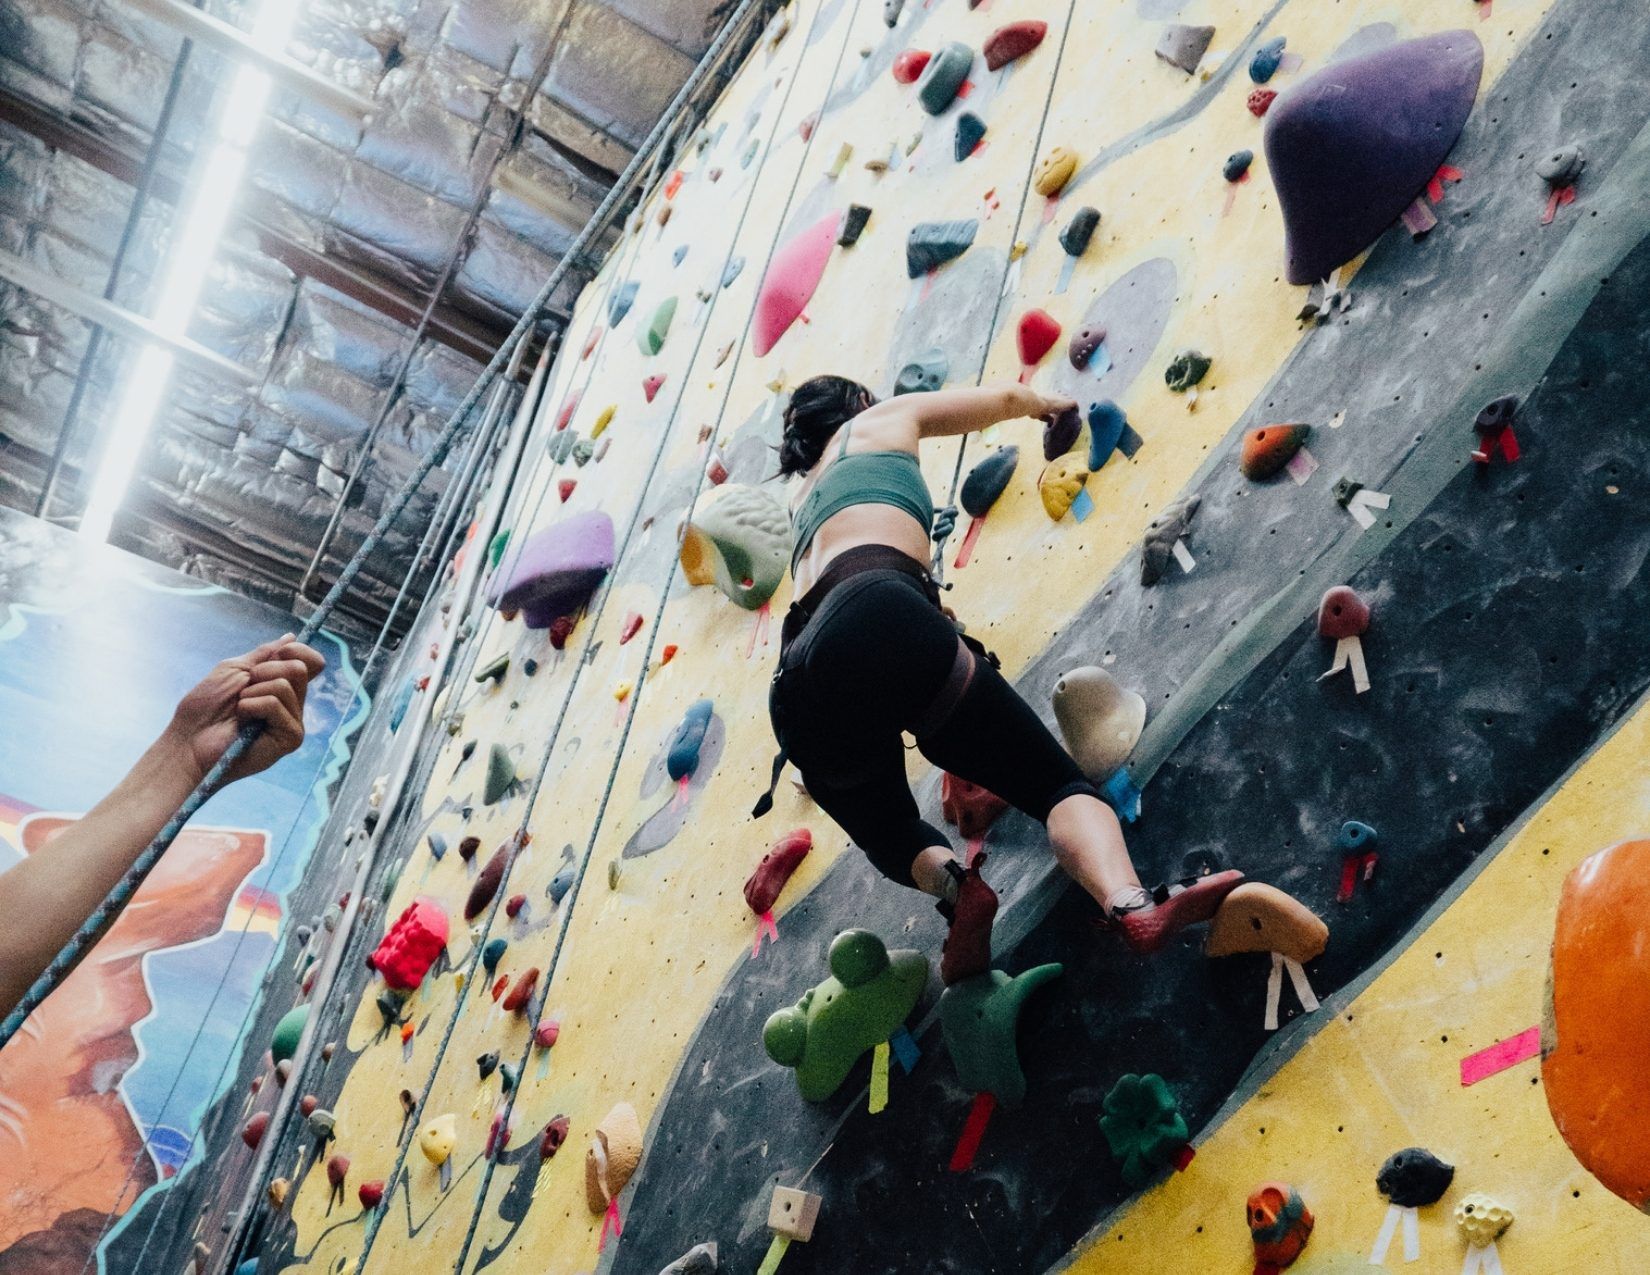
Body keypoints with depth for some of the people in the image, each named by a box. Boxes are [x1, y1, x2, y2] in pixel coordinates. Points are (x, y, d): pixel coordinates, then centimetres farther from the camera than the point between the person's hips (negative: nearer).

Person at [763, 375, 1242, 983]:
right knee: (1056, 781, -3)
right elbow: (1005, 398, 37)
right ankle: (1130, 903, -34)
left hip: (800, 686, 5)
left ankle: (952, 883, -9)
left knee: (892, 835, 26)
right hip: (879, 619, -5)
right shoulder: (881, 421, 27)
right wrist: (1047, 404, 59)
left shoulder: (803, 496, 40)